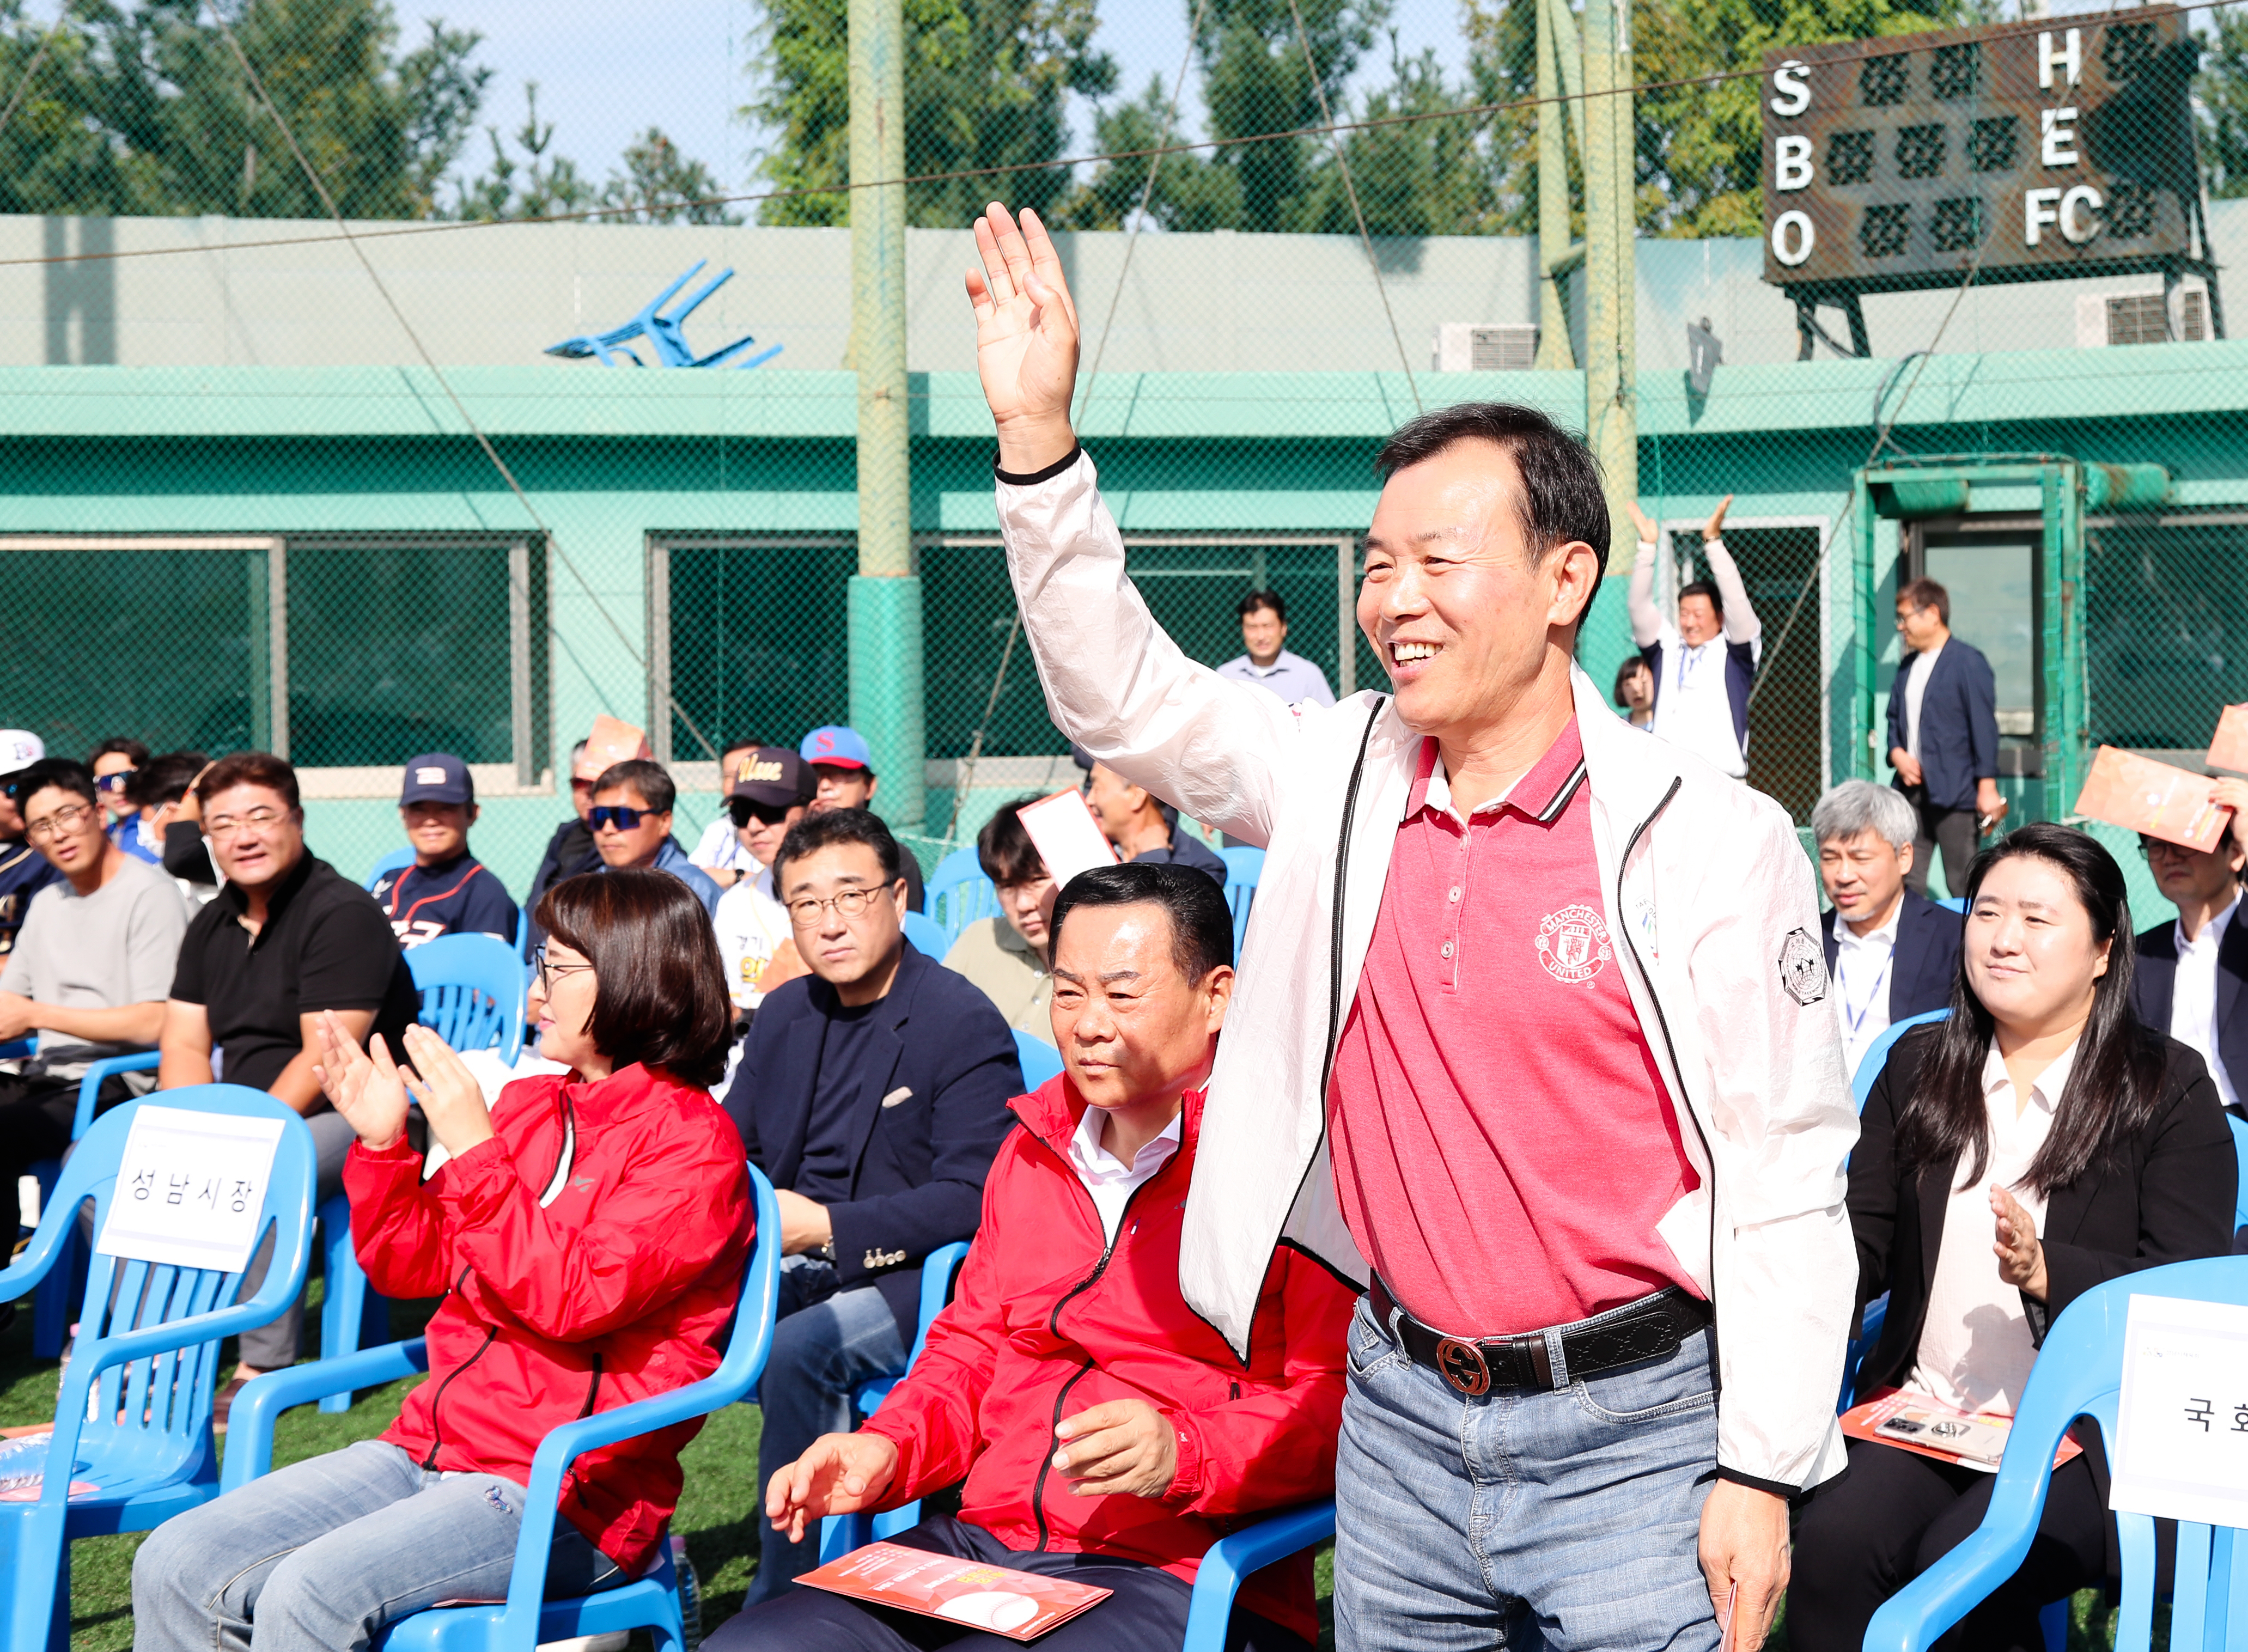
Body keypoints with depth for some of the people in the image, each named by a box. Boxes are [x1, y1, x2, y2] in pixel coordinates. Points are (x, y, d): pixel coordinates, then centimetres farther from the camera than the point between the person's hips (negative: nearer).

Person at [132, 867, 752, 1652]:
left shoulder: (694, 1143, -8)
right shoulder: (528, 1104, 13)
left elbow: (572, 1299, -20)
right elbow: (409, 1267, 19)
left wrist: (475, 1151, -19)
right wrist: (382, 1143, 4)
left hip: (569, 1498, -7)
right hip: (428, 1446, 8)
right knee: (175, 1567, -9)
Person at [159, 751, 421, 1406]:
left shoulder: (342, 913, -13)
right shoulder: (214, 923, 13)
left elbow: (324, 1059, -20)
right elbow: (184, 1043, 10)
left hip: (349, 1116, -8)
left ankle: (266, 1365, -25)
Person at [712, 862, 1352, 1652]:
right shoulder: (1035, 1145, 19)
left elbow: (1339, 1405, -13)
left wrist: (1183, 1453, -27)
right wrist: (887, 1449, 7)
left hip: (1179, 1576, -6)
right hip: (985, 1543, 7)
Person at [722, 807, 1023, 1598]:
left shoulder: (965, 1027, -13)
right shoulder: (783, 1015, 10)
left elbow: (970, 1199, -20)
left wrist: (826, 1228, -27)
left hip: (917, 1280, -7)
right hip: (798, 1265, 7)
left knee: (796, 1351, -31)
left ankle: (787, 1606, -19)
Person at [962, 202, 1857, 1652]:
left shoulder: (1711, 841, -10)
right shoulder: (1344, 779, 4)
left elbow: (1787, 1179, -9)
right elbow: (1126, 697, 7)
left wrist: (1762, 1475, -11)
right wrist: (1038, 439, -4)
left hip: (1633, 1430, -4)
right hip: (1402, 1417, 5)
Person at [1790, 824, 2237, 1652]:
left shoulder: (2169, 1088, 2)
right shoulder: (1919, 1066, 14)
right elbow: (1861, 1247, 8)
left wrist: (2047, 1271, -25)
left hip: (2087, 1434, -3)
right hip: (1921, 1416, 4)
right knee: (1830, 1545, -26)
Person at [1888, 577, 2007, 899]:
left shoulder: (1968, 663, -7)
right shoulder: (1908, 666, 16)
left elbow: (1984, 727, -10)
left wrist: (1987, 785, -14)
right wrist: (1896, 753, 3)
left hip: (1955, 792, -7)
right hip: (1912, 788, 7)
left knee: (1963, 884, -3)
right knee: (1906, 883, 4)